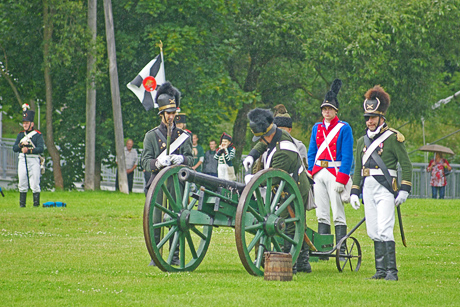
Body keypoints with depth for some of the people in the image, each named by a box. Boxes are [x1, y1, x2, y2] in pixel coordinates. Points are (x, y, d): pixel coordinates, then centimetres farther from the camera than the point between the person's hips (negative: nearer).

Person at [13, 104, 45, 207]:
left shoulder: (38, 135, 0)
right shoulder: (20, 135, 15)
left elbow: (41, 149, -12)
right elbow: (14, 148, 8)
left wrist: (29, 150, -20)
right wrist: (21, 144, -11)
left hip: (34, 160, -4)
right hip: (22, 160, 4)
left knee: (35, 183, -6)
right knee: (22, 183, 4)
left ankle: (36, 203, -1)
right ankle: (22, 203, 8)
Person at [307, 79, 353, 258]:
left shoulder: (344, 128, -2)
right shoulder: (317, 128, 14)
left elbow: (347, 156, -7)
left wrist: (341, 180, -14)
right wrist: (309, 175, 8)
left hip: (336, 172, -5)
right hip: (318, 173, 5)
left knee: (338, 213, -6)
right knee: (321, 214, 5)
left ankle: (341, 249, -5)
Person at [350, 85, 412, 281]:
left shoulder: (393, 138, -2)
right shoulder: (363, 141, 16)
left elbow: (406, 165, -3)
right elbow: (358, 168, 22)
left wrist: (404, 190, -10)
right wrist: (354, 192, 15)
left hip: (385, 189, -6)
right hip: (368, 189, 6)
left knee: (384, 230, -15)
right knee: (374, 233, 5)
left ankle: (391, 271, -14)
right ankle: (381, 270, 10)